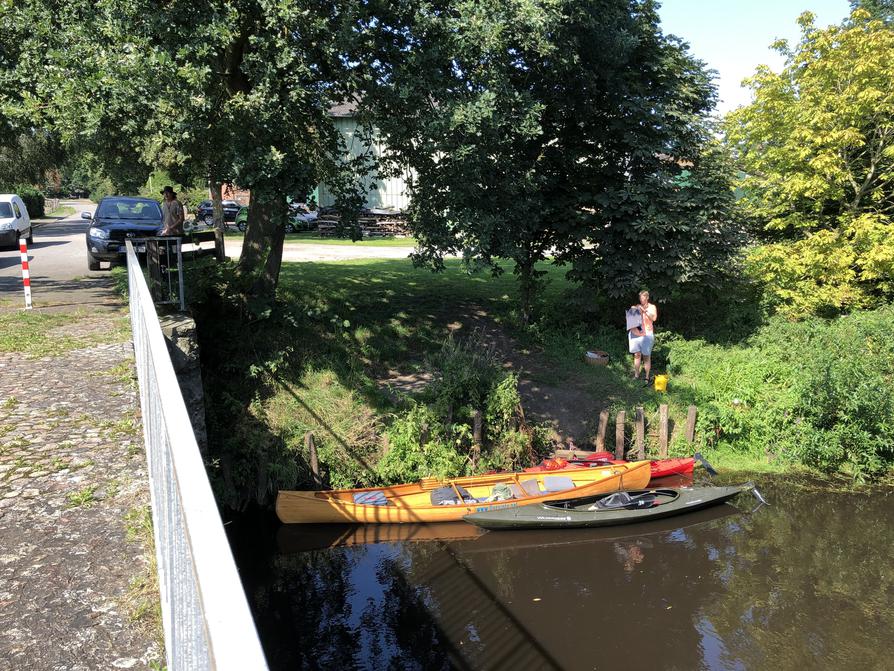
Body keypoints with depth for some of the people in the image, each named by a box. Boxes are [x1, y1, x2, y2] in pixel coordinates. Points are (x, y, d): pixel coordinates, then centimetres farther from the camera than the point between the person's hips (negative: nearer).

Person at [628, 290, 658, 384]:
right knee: (637, 355, 6)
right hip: (635, 334, 3)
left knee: (646, 357, -1)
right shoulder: (635, 307, 11)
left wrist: (644, 311, -20)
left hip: (646, 334, -3)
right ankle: (636, 375, 14)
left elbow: (654, 318, -12)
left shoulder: (652, 307, 4)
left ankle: (647, 377, 3)